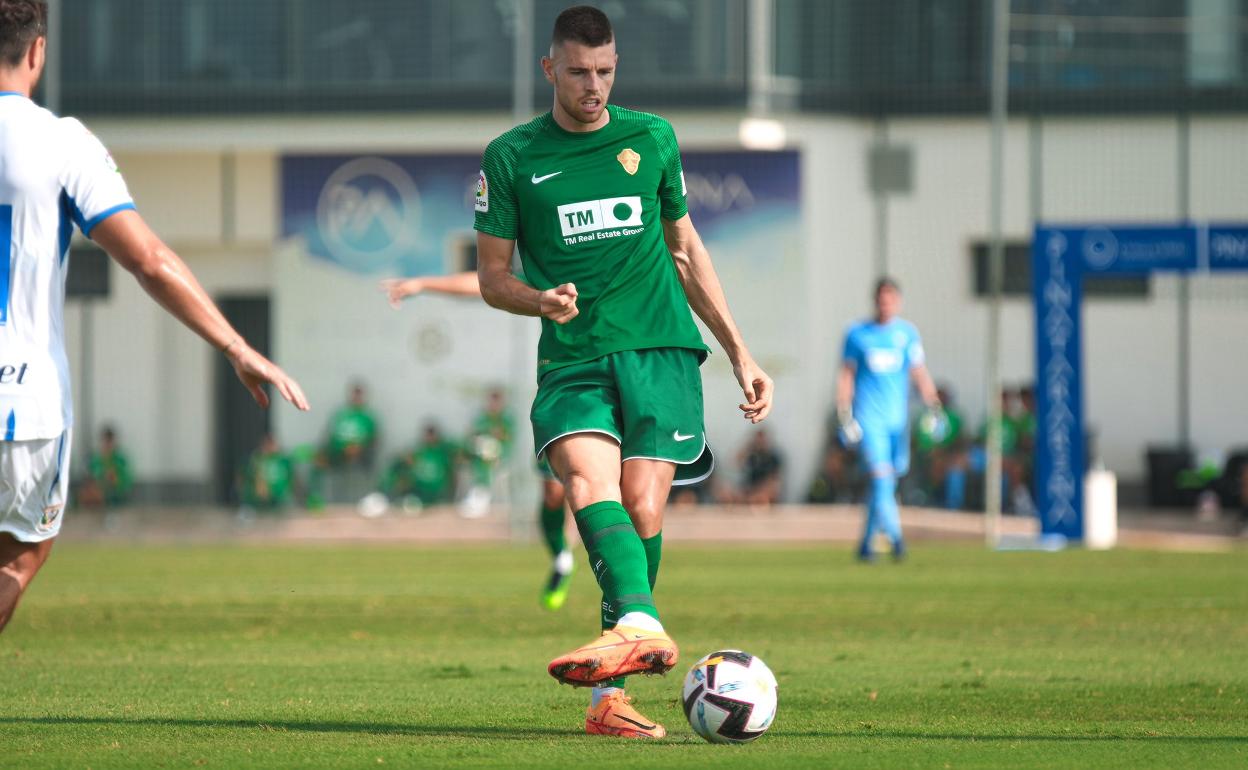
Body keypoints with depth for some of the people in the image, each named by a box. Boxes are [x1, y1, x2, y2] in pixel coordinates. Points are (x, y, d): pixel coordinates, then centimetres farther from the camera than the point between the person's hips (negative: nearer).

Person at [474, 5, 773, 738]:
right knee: (590, 482, -28)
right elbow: (493, 274, 11)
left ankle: (609, 694, -9)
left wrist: (742, 354, 21)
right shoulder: (511, 157, 8)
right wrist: (538, 299, -12)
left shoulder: (651, 138, 14)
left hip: (661, 349, 1)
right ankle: (641, 628, -49)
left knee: (642, 508, -12)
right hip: (574, 358, -1)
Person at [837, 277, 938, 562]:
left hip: (898, 418, 3)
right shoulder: (857, 334, 2)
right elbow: (846, 376, 6)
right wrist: (844, 415, -1)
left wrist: (932, 403, -12)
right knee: (881, 476, -17)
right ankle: (895, 537, -25)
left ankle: (866, 543, 20)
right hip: (868, 418, -3)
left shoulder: (907, 332, 8)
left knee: (884, 484, 7)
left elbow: (918, 371, 2)